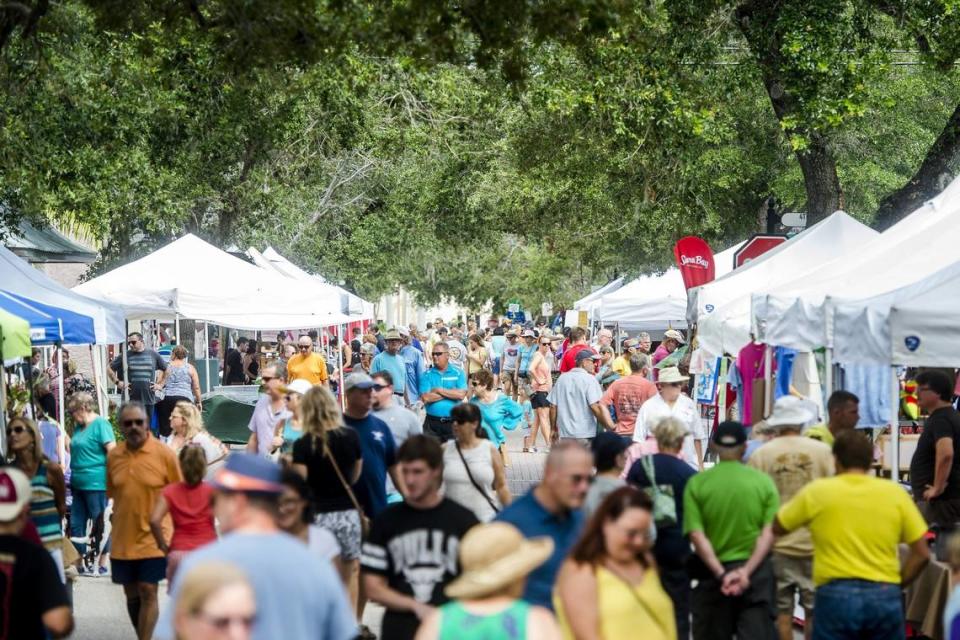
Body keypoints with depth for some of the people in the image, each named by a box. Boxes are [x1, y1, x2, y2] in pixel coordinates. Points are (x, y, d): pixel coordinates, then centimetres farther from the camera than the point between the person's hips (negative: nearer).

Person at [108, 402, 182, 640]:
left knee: (148, 592, -7)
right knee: (131, 593, 13)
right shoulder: (113, 456, 1)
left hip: (153, 538, -4)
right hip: (122, 539, 4)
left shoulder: (163, 454, -9)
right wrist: (116, 518, 12)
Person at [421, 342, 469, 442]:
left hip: (452, 422, -1)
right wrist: (451, 393, -8)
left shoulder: (458, 372, 3)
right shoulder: (427, 375, 4)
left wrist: (439, 390, -9)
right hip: (432, 422, 1)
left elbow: (461, 395, -11)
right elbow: (426, 398, -9)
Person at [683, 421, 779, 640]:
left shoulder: (696, 483, -3)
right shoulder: (763, 481, -2)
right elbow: (769, 533, -9)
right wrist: (746, 571, -14)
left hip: (714, 572, 0)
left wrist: (721, 574, -15)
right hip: (756, 570, 0)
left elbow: (696, 535, -11)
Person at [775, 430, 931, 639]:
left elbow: (777, 527, 13)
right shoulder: (895, 492, 4)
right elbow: (922, 553, 4)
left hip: (835, 597, -2)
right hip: (885, 598, 2)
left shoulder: (817, 492, 0)